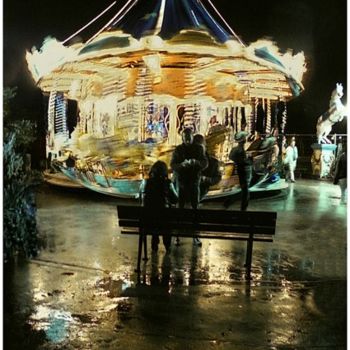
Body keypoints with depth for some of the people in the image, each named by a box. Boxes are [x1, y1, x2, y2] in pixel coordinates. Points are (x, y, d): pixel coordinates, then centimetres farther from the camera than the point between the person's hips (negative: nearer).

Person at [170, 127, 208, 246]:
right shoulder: (178, 149, -1)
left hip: (194, 182, 1)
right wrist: (182, 164, -29)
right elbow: (172, 165, -8)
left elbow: (205, 163, -3)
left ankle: (195, 236, 11)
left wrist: (196, 162, -25)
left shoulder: (198, 148, 2)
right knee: (180, 208, 1)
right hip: (181, 182, -1)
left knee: (195, 208, 3)